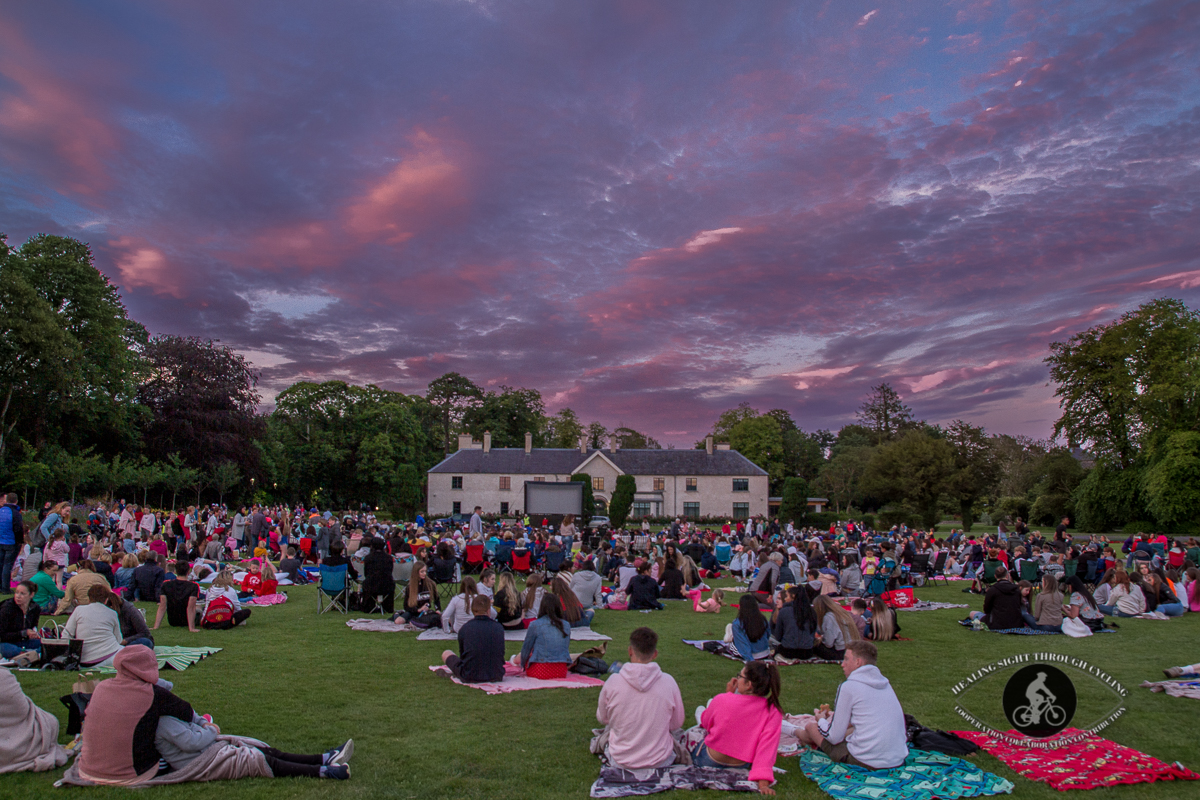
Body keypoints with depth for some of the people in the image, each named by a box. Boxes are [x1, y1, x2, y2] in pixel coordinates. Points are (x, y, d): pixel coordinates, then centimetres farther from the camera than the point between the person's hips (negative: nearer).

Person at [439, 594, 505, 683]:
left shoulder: (464, 629, -8)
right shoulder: (499, 627, -4)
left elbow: (462, 655, 4)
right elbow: (501, 653, 7)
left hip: (469, 677, -3)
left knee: (446, 653, 18)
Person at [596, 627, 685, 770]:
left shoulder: (613, 682, -16)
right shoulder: (668, 682, -15)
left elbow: (602, 719, 2)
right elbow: (676, 723, -1)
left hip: (620, 763, 0)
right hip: (661, 762, 0)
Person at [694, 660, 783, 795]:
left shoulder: (722, 700, -25)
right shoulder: (773, 712, -23)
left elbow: (705, 722, -3)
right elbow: (767, 748, -30)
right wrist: (763, 782, -29)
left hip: (707, 762, -3)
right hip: (740, 767, 3)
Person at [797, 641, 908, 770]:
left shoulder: (848, 686, -10)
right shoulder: (885, 682, 10)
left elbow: (834, 738, -6)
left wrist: (821, 720, 15)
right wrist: (835, 716, 31)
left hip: (867, 762, -7)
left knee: (811, 727, 11)